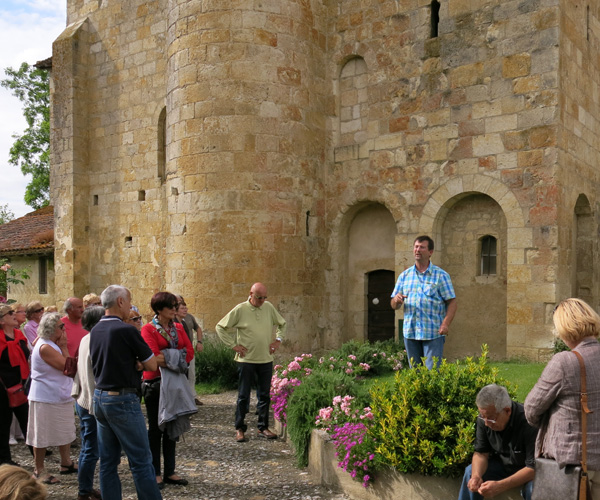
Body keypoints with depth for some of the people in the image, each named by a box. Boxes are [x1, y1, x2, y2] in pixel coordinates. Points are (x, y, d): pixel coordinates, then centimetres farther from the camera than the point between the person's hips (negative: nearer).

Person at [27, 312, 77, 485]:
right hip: (46, 398, -10)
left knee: (65, 432, 18)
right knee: (42, 435, 3)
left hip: (60, 396, 10)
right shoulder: (45, 347, -21)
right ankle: (39, 471, 15)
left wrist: (62, 347, 3)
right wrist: (64, 347, -15)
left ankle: (66, 463, 30)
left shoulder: (53, 344, 9)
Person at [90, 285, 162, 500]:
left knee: (108, 462, 13)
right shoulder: (126, 330, -16)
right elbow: (152, 365, -11)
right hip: (122, 399, -8)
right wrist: (141, 361, 7)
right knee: (141, 460, 0)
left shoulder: (95, 331, 7)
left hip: (99, 397, 8)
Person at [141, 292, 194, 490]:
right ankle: (155, 474, 13)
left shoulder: (178, 328, 9)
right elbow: (154, 356, -19)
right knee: (155, 428, 4)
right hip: (155, 382, -5)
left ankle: (170, 472, 20)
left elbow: (189, 351, -1)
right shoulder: (148, 329, -8)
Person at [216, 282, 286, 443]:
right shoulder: (240, 309, -6)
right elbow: (220, 327, 0)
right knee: (243, 396, 3)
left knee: (264, 395, 9)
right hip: (246, 359, -4)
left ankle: (263, 428, 19)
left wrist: (278, 340, 8)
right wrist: (233, 345, -6)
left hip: (266, 359, 4)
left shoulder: (269, 307, 5)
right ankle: (240, 429, 14)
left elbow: (282, 324, 21)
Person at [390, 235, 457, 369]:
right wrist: (396, 300, -11)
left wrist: (446, 323, -18)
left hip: (433, 333, -4)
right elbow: (394, 306, 13)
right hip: (410, 332, 4)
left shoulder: (441, 275, 2)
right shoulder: (404, 275, 13)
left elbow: (452, 302, -3)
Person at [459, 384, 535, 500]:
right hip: (503, 464, 5)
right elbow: (481, 453, -6)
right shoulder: (484, 418, -14)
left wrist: (499, 486, -39)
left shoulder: (528, 423, -32)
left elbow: (533, 467, -29)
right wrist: (476, 475, -28)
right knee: (471, 471, -14)